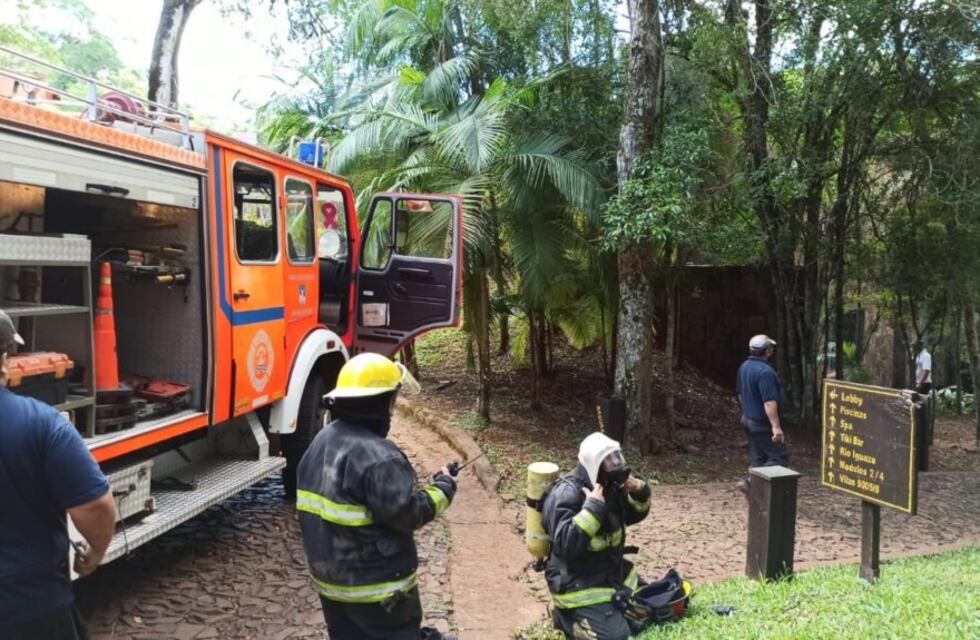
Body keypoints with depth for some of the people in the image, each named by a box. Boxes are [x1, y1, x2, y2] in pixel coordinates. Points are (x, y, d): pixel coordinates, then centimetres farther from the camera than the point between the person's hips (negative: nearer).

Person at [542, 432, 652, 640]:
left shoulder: (609, 486, 1)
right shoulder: (566, 494, -23)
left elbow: (634, 515, 13)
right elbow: (565, 544, -32)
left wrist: (639, 492, -7)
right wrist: (593, 507, -34)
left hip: (612, 571, 8)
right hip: (579, 583, -8)